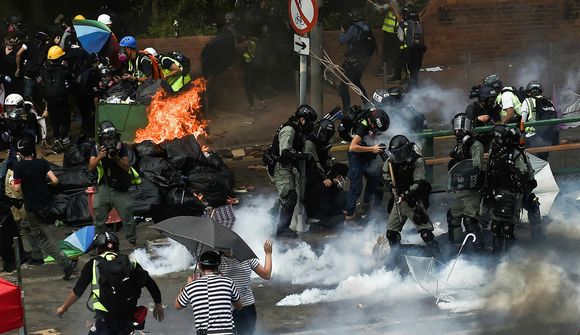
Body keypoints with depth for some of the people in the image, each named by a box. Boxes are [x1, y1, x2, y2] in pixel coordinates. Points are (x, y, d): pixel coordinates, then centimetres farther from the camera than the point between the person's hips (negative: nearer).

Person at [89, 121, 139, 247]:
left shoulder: (121, 146, -8)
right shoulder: (96, 148, -3)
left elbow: (127, 167, -11)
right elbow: (91, 167, -10)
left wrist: (116, 158, -27)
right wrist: (99, 157, -29)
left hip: (120, 188, -2)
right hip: (103, 188, 2)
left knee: (128, 217, 2)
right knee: (99, 219, 6)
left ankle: (133, 242, 15)